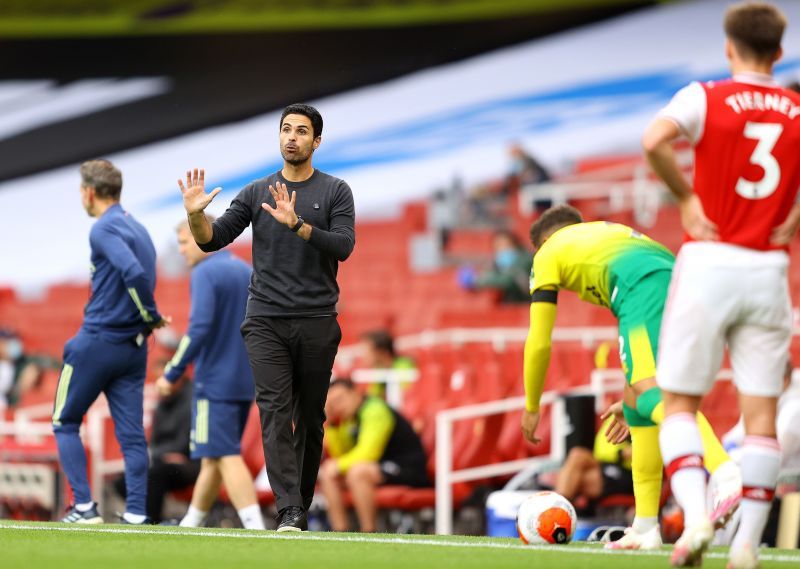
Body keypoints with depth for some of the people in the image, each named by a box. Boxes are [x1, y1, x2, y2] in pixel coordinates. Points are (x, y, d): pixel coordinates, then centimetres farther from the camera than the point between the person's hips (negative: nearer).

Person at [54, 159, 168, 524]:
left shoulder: (104, 229, -12)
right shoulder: (138, 229, 14)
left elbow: (134, 274, -26)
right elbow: (142, 278, 11)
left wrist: (151, 317, -15)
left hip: (96, 343, -7)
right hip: (133, 347, 7)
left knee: (65, 423, 7)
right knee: (131, 433, 5)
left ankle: (84, 505, 0)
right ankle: (136, 512, -1)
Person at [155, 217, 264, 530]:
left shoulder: (205, 273, -12)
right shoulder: (246, 271, 13)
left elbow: (199, 328, -21)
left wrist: (172, 373, -16)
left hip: (214, 383, -8)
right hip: (245, 382, 8)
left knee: (227, 458, -10)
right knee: (212, 457, 16)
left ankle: (256, 530, -20)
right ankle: (190, 526, 25)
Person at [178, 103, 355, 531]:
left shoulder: (335, 192, 4)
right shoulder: (256, 193, 10)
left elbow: (343, 245, -11)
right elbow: (213, 240, 5)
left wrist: (296, 224, -25)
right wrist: (196, 215, -16)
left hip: (317, 323, 0)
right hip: (266, 322, 0)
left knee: (310, 419, 7)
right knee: (276, 412, -12)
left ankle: (301, 506, 20)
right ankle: (289, 512, -19)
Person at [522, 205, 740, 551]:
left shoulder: (549, 253, 24)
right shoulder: (612, 232, 43)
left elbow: (538, 343, 21)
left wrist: (531, 409, 32)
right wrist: (633, 397, 50)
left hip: (646, 289, -7)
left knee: (652, 392, -25)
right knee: (637, 403, 18)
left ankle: (726, 475, -53)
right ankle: (645, 528, 13)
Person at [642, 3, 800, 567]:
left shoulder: (705, 98, -2)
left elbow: (655, 141, -20)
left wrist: (686, 198, -7)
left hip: (708, 263, -2)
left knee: (680, 403, 5)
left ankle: (695, 514, -16)